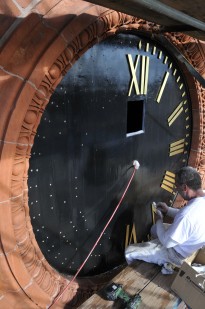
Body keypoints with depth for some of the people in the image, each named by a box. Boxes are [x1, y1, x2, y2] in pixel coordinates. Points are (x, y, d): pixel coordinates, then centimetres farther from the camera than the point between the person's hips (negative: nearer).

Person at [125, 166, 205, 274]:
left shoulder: (187, 215, -42)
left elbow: (167, 241, -26)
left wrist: (159, 220, -11)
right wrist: (168, 210, 1)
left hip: (177, 254, -8)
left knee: (129, 251, 1)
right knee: (154, 228, 31)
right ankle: (166, 262, 33)